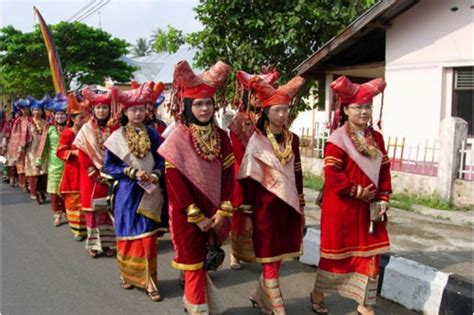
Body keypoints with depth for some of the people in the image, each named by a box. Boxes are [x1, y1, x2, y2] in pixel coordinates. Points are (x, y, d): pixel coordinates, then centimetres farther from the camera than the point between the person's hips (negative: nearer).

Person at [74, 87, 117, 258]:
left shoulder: (114, 129, 1)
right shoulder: (86, 129, 0)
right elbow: (82, 155, -4)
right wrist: (94, 173, -11)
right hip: (91, 176, -1)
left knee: (110, 209, 4)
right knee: (93, 209, 2)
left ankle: (109, 243, 13)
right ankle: (94, 244, 10)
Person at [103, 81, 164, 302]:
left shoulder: (152, 134, 3)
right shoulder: (117, 137, -3)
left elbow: (161, 160, 7)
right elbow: (108, 167, -3)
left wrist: (155, 175, -13)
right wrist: (132, 172, -15)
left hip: (148, 192, 1)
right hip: (126, 192, -1)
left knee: (147, 237, 0)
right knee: (127, 235, 10)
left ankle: (148, 281, 9)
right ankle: (127, 274, 30)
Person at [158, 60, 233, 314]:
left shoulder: (221, 137, 3)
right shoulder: (177, 139, -11)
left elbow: (228, 175, 2)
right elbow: (174, 182, -13)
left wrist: (222, 212, -6)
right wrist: (197, 217, -14)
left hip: (215, 213, 4)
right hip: (187, 215, -4)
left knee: (207, 261, 14)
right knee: (195, 266, 4)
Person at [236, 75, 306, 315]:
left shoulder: (292, 139, 6)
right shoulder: (257, 141, -9)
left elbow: (297, 175, 12)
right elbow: (248, 179, -8)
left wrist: (301, 207, 14)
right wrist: (247, 214, -8)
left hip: (288, 205, 5)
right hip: (266, 207, -5)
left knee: (278, 257, 13)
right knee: (270, 261, 2)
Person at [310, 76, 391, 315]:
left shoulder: (376, 138, 8)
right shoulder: (337, 139, -13)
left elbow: (384, 170, 10)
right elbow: (331, 174, -19)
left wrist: (383, 198, 1)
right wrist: (357, 192, -17)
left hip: (369, 207, 6)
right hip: (341, 207, -6)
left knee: (370, 254, 7)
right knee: (336, 250, 7)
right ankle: (318, 295, 29)